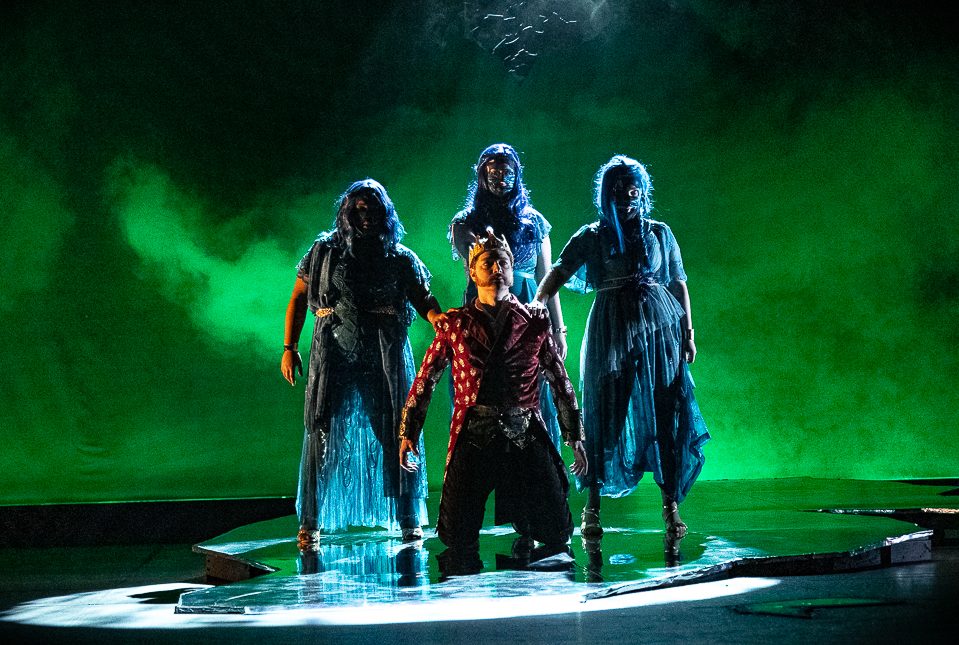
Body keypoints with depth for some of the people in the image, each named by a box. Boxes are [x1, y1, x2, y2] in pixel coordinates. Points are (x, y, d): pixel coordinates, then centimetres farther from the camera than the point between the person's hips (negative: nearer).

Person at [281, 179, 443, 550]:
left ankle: (408, 520, 12)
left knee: (396, 432, 1)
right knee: (323, 432, -3)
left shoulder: (400, 259, 9)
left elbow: (424, 301, -2)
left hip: (387, 353, 1)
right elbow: (298, 299, 10)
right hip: (334, 349, 0)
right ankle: (309, 523, 3)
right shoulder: (325, 251, 9)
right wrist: (289, 348, 0)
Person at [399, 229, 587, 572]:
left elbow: (561, 382, 15)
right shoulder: (455, 324, 9)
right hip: (472, 438, -1)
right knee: (458, 539, -11)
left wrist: (575, 437, 15)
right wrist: (408, 433, 10)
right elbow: (425, 380, 12)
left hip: (526, 437, 1)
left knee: (556, 536, -4)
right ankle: (466, 568, 21)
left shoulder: (534, 323, 10)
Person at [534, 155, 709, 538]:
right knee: (604, 414, -1)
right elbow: (557, 274, -8)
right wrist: (535, 310, -26)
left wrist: (688, 333, 7)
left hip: (659, 327, 2)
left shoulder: (660, 234, 13)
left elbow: (679, 284, 14)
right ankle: (592, 506, 7)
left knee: (666, 415, -1)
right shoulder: (591, 237, 6)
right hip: (610, 332, -1)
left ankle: (671, 505, 6)